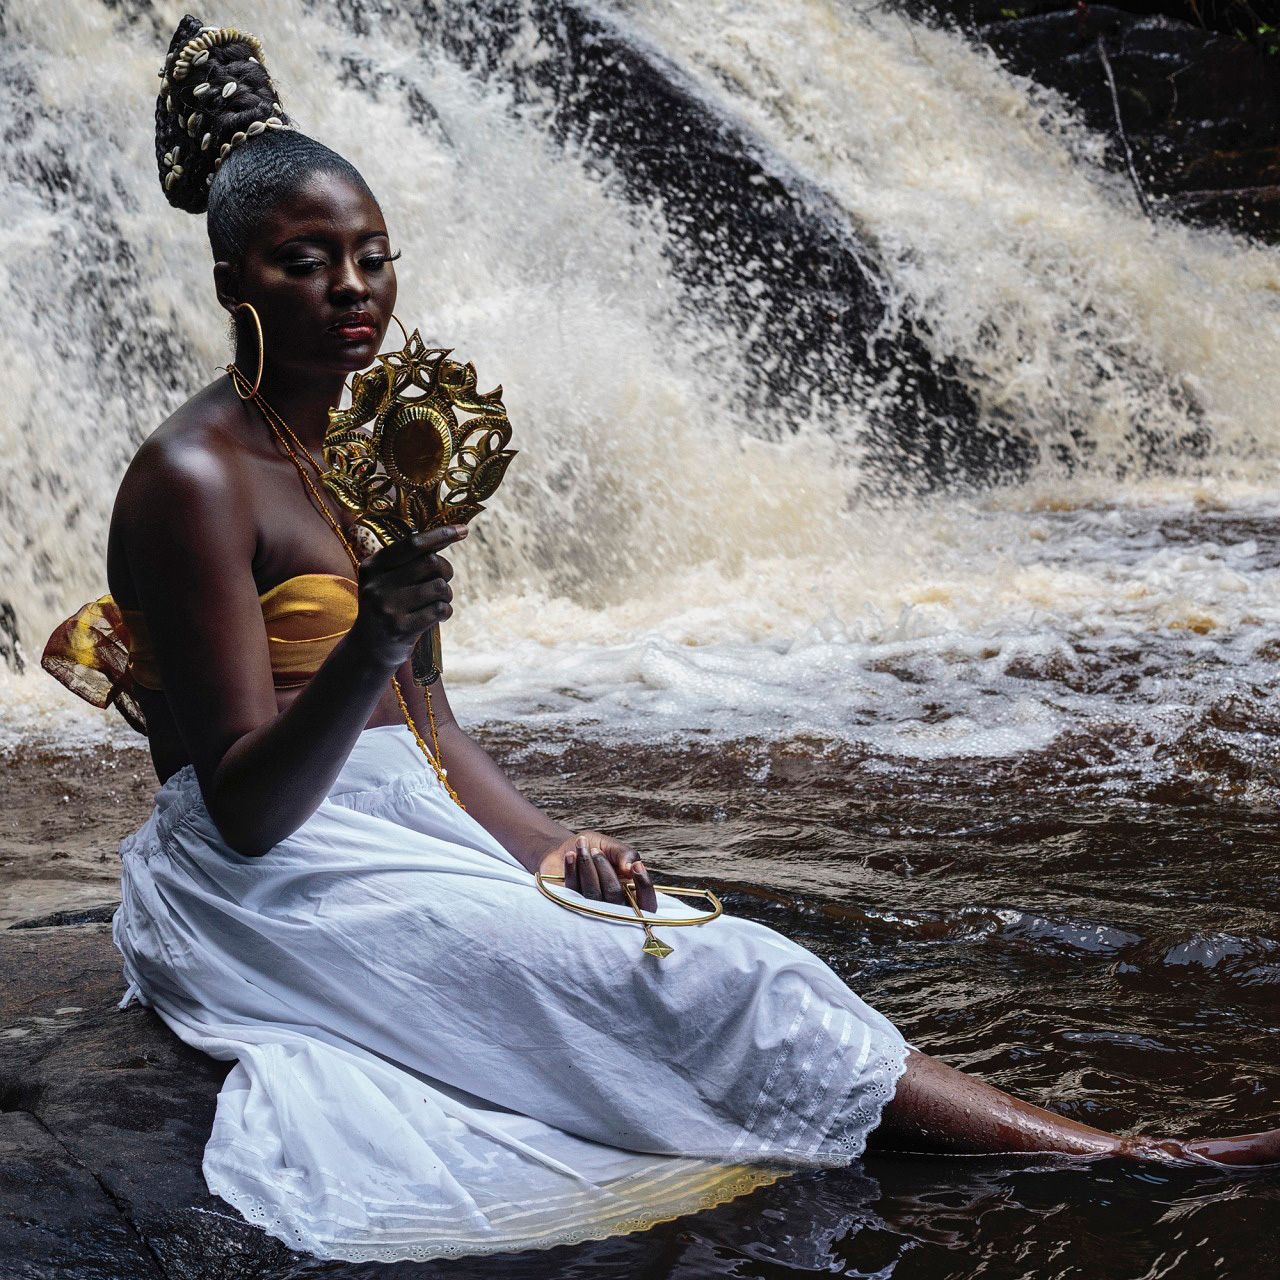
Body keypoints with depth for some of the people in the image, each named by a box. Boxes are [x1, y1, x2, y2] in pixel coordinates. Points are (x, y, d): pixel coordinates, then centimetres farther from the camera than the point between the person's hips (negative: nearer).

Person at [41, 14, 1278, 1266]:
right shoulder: (194, 477, -15)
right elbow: (244, 808, -21)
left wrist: (543, 850, -1)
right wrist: (368, 646, -37)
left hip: (394, 832, 10)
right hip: (272, 891, -9)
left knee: (710, 954, -8)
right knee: (692, 979, -19)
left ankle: (1111, 1150, -15)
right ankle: (1125, 1162, -19)